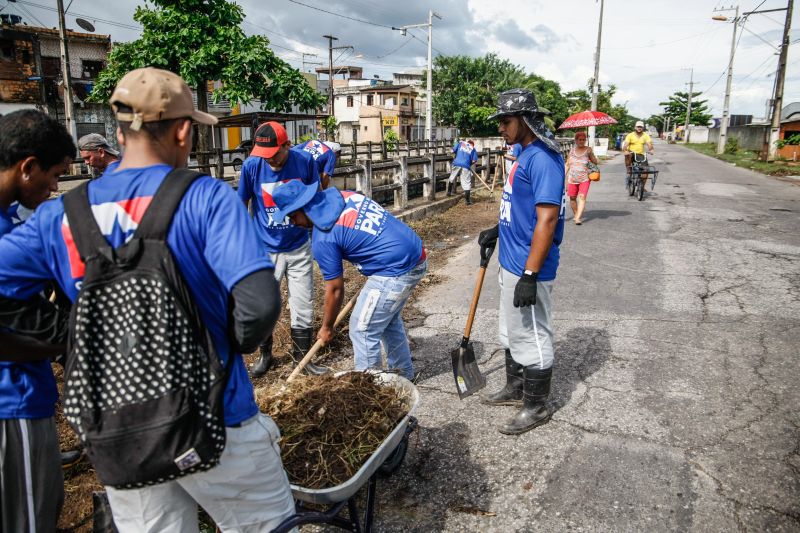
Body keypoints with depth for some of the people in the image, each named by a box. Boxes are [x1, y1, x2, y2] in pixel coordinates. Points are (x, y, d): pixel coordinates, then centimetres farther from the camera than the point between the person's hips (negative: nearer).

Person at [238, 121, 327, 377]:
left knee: (303, 307, 9)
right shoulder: (251, 165, -13)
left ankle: (302, 356, 29)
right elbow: (242, 206, -2)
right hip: (265, 250, 0)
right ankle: (265, 355, 33)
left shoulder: (305, 161, -12)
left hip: (299, 248, 1)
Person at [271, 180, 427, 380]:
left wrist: (327, 328, 11)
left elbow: (335, 290, -5)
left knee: (362, 330, 4)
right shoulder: (344, 195, 8)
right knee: (388, 319, 25)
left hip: (395, 272, -9)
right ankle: (403, 374, 39)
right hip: (416, 257, 9)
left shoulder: (323, 238, -14)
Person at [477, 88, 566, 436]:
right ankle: (516, 389, 39)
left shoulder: (543, 159, -21)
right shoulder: (524, 154, 11)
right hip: (511, 263, 10)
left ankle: (536, 407, 20)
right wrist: (498, 230, 22)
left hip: (529, 269, -10)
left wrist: (529, 276, -28)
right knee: (511, 332, 22)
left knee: (532, 337, 3)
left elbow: (547, 219, -27)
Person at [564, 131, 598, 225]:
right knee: (572, 198, 7)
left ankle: (578, 218, -18)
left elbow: (595, 162, 5)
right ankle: (575, 214, 26)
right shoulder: (572, 150, 8)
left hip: (584, 178, -2)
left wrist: (590, 154, -12)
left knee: (582, 197, -13)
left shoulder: (588, 149, 4)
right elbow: (567, 164, 13)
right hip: (572, 178, 2)